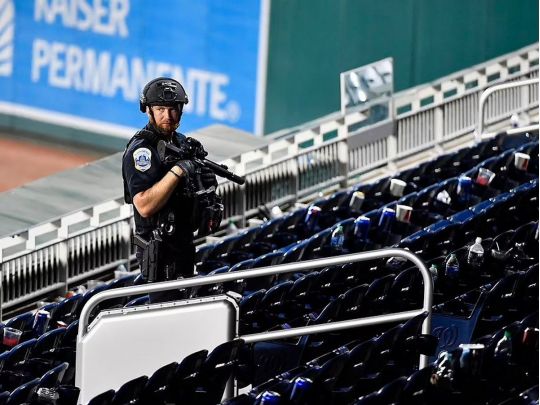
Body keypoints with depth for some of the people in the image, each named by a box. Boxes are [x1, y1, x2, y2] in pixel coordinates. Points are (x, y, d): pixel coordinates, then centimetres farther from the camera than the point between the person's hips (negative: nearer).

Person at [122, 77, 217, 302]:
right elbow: (144, 206, -26)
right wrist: (178, 171, -30)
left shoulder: (182, 142, 10)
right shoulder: (140, 150, -16)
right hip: (160, 249, -9)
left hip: (184, 242, 9)